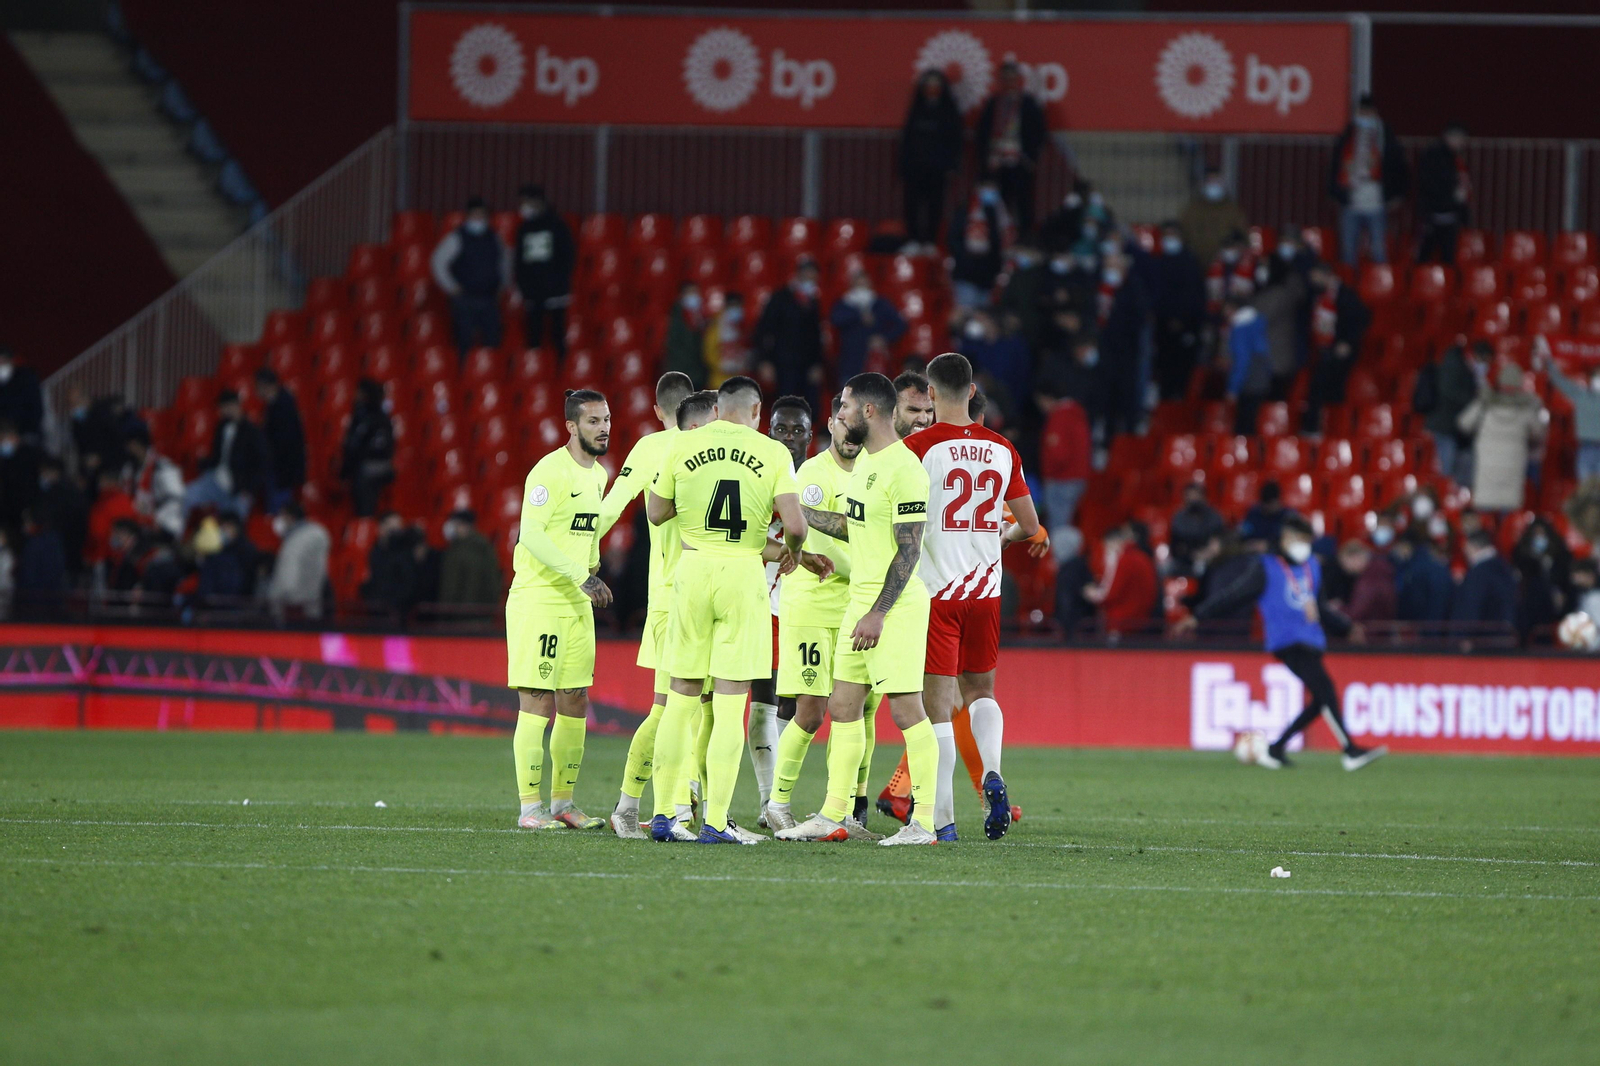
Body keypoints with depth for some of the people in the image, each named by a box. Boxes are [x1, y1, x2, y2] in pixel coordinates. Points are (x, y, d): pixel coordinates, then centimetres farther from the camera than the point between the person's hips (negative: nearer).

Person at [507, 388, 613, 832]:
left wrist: (592, 571, 13)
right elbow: (531, 534, -21)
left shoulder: (597, 475, 14)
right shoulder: (550, 472, -14)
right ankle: (530, 808, -7)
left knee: (575, 704, 9)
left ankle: (562, 803, 16)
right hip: (538, 599, -9)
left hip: (577, 603, 9)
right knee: (537, 703, -9)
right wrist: (581, 575, -25)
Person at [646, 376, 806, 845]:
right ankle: (715, 821, -3)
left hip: (693, 567, 2)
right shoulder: (772, 454, -2)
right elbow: (794, 525, -10)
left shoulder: (683, 447, 3)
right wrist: (791, 551, 12)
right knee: (730, 705, 0)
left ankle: (662, 814, 12)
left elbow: (656, 512, 11)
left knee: (681, 697, 11)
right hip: (744, 574, -2)